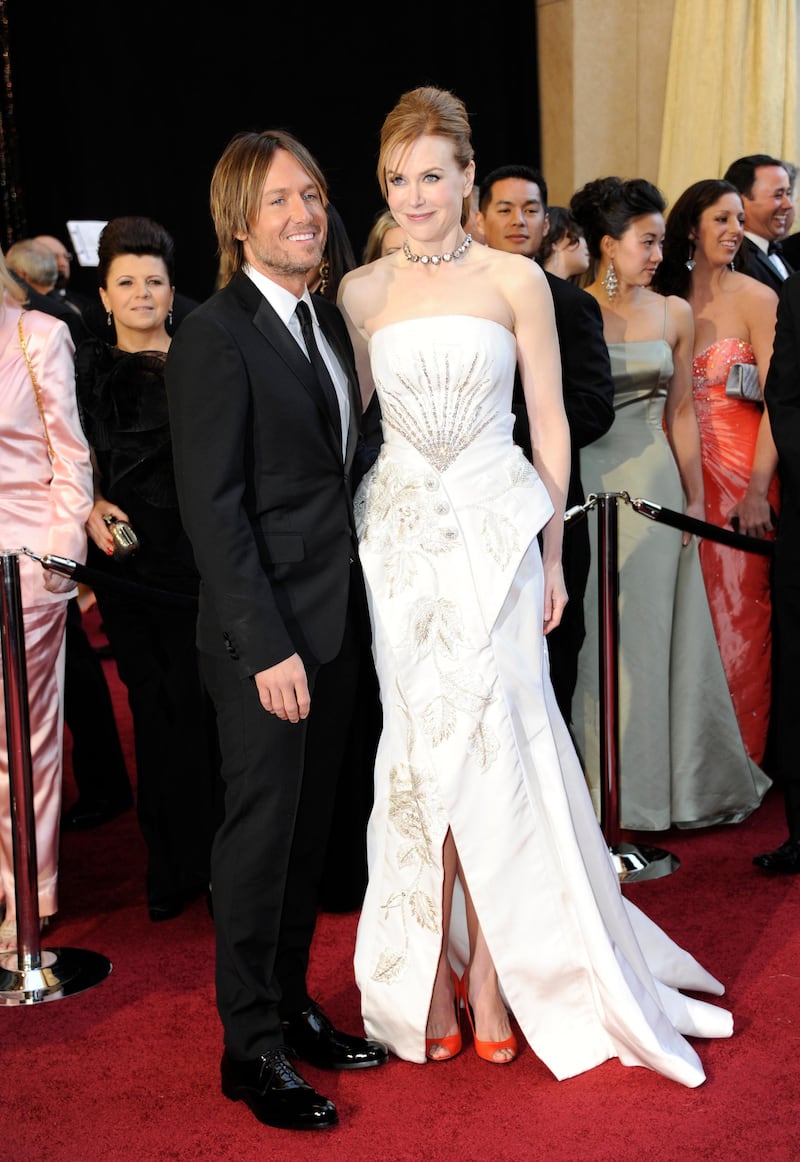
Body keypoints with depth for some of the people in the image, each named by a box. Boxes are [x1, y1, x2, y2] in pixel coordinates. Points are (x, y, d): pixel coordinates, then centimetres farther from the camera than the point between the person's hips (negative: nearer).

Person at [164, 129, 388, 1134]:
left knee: (311, 826, 16)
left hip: (338, 621, 8)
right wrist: (267, 645, -20)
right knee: (262, 832, 2)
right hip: (267, 633, -7)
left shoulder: (329, 321, 12)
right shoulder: (215, 336, -13)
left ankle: (291, 1005, 31)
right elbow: (212, 508, -17)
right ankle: (251, 1043, 16)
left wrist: (353, 616, 8)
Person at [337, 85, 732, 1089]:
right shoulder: (362, 292, 7)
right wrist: (346, 545, 5)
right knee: (417, 750, 4)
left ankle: (493, 973, 10)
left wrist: (551, 554, 2)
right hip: (399, 535, 2)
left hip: (495, 530, -1)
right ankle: (429, 976, 13)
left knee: (494, 743, -3)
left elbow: (550, 424, 4)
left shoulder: (516, 280, 2)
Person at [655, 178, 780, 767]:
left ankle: (739, 758, 12)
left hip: (740, 472, -3)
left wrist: (758, 490, -16)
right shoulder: (669, 300, 8)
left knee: (738, 609, -1)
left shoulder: (756, 298, -4)